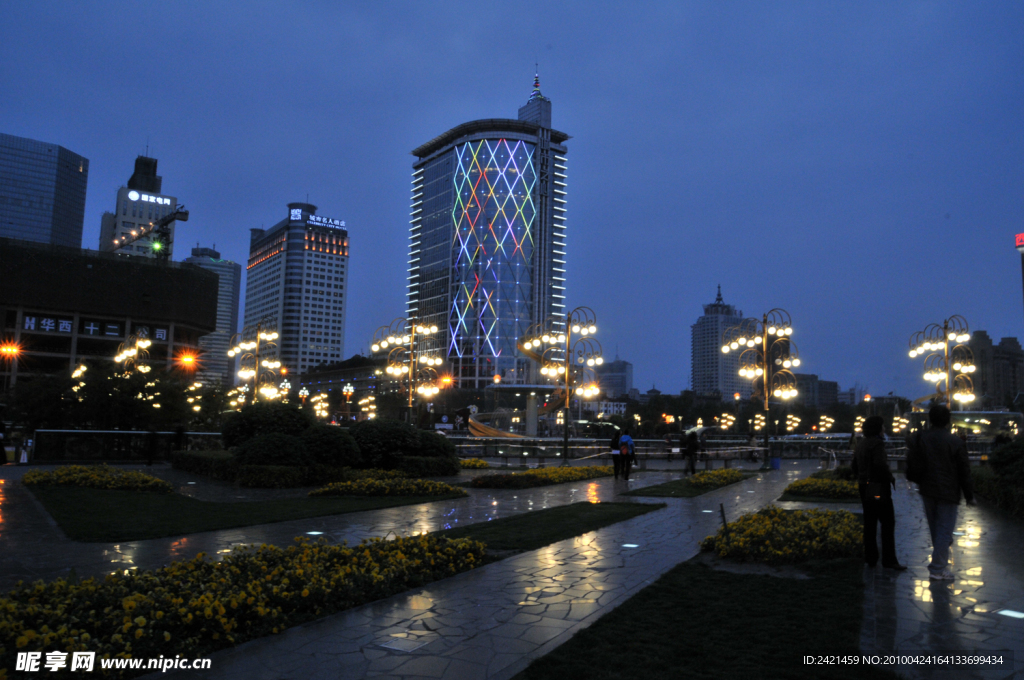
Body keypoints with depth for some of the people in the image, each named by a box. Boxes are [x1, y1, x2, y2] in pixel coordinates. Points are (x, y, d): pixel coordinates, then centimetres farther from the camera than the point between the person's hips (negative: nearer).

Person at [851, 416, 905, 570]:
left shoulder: (860, 444, 14)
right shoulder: (877, 443, -13)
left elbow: (855, 466, 20)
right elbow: (880, 465, -25)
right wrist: (890, 477, -10)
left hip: (864, 488, 9)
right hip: (879, 488, -9)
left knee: (869, 523, 11)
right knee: (887, 523, -3)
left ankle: (870, 558, 13)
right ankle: (889, 560, -3)